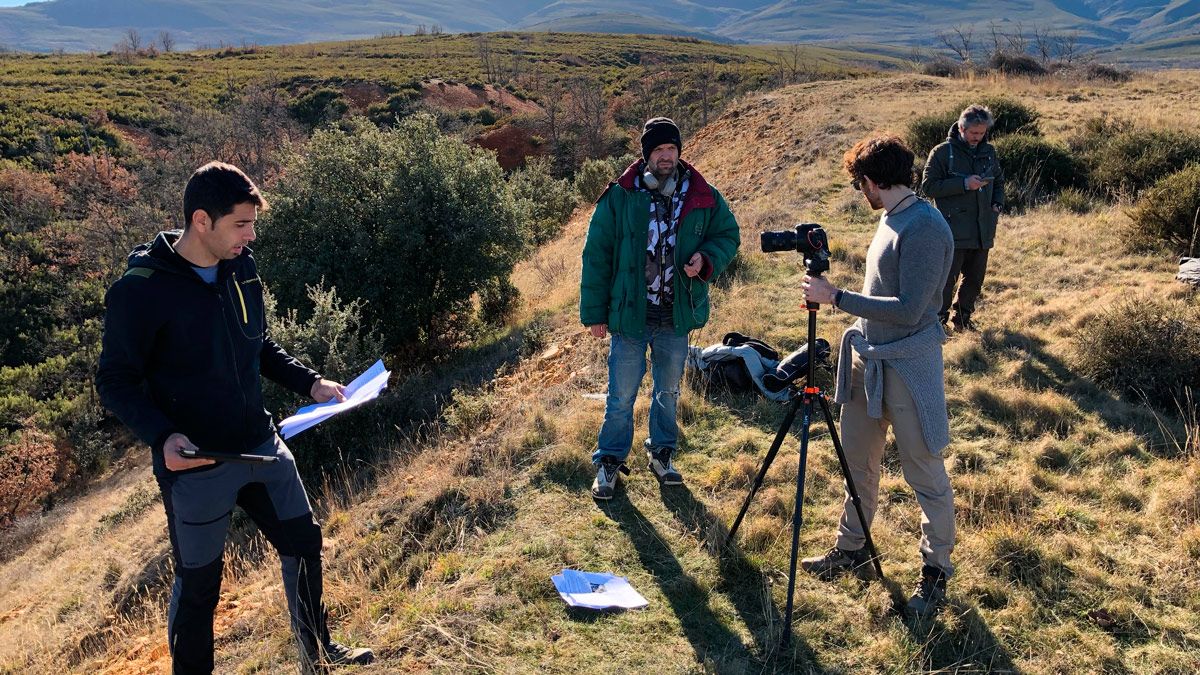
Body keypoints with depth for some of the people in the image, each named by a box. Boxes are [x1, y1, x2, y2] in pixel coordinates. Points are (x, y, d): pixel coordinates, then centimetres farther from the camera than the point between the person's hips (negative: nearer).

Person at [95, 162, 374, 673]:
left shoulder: (241, 269, 0)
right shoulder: (140, 291, -18)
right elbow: (116, 381, -13)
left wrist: (310, 383, 3)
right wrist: (161, 436, -27)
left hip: (262, 447, 7)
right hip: (195, 466, -6)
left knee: (303, 543, 18)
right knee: (198, 584, 9)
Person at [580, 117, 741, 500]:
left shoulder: (703, 198, -4)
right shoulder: (619, 197, -11)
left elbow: (728, 235, 10)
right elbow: (597, 255, -7)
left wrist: (706, 259, -14)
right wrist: (595, 312, -6)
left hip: (677, 318, 3)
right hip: (629, 315, -2)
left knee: (669, 392, 20)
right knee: (621, 396, 8)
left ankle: (661, 453, 40)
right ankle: (609, 461, 27)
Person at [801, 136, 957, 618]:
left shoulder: (925, 229, -20)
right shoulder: (891, 220, 9)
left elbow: (909, 310, -25)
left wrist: (836, 297, -21)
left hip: (908, 369, -9)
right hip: (867, 361, 9)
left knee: (925, 475, 5)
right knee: (858, 460, 18)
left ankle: (936, 571, 21)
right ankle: (852, 549, 35)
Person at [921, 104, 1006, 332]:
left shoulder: (989, 152, 10)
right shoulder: (943, 152, -7)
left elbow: (999, 181, 23)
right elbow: (928, 186, -12)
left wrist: (998, 203, 4)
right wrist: (963, 184, -19)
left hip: (982, 231, 6)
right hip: (954, 231, -6)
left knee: (975, 278, 14)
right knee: (947, 278, -4)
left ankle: (962, 318, 29)